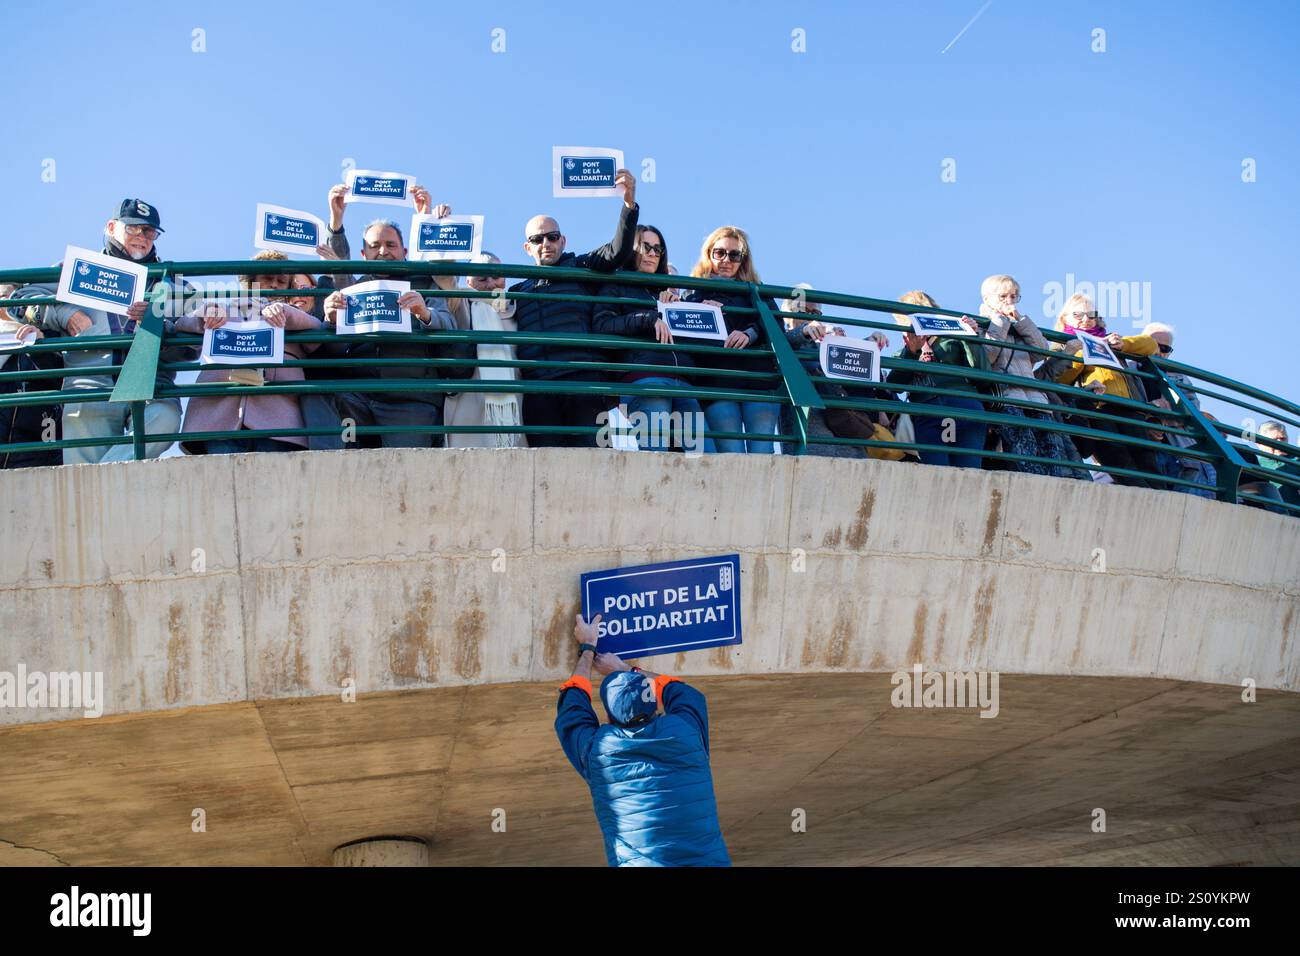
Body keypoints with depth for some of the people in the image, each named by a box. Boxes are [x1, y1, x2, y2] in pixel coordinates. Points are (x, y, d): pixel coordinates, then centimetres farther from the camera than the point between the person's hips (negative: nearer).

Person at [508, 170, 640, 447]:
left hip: (583, 380, -3)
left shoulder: (581, 269, 19)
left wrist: (629, 203, -10)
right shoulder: (518, 291, 29)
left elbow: (618, 252, 2)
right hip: (537, 387, 3)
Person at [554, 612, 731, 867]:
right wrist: (626, 669, 29)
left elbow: (571, 705, 16)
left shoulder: (596, 750, -5)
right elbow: (679, 690, 19)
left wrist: (587, 648, 28)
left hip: (635, 862, -1)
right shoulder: (685, 731, -4)